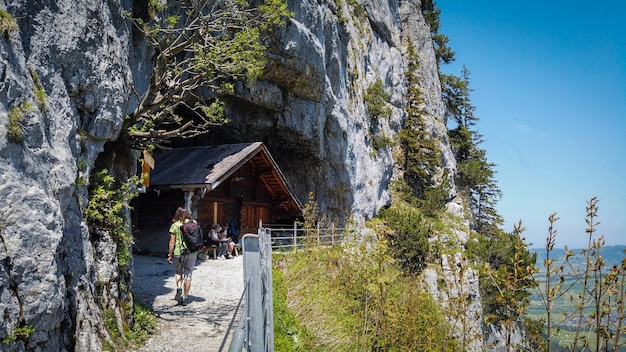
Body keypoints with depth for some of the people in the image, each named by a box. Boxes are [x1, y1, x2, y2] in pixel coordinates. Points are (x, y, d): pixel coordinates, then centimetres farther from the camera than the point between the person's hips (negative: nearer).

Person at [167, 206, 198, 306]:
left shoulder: (175, 226, -5)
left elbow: (172, 242, -6)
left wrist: (170, 255, 2)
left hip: (179, 253, -2)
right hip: (192, 252, 2)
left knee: (178, 272, 21)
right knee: (188, 274, 8)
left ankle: (179, 288, -1)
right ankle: (185, 298, 9)